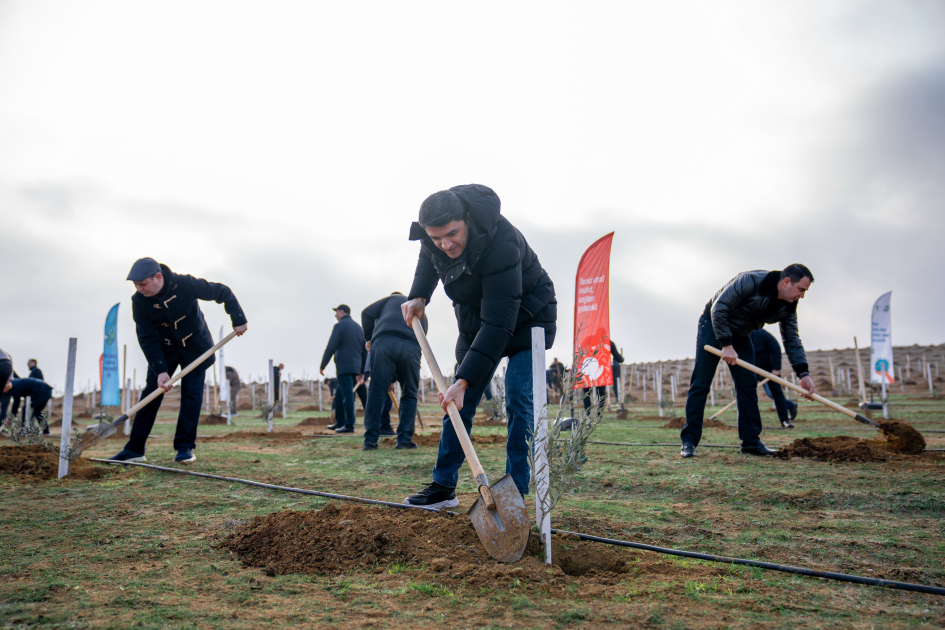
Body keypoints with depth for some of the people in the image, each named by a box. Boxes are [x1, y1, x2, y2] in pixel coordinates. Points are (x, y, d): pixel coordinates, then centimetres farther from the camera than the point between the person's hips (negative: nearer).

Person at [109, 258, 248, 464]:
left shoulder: (186, 284, -27)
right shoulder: (139, 301, -20)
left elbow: (223, 292, -15)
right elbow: (147, 339, -17)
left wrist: (238, 320, -17)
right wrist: (160, 371, -22)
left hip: (194, 344, -2)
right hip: (164, 348, 2)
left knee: (191, 394, -6)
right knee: (150, 394, -4)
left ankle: (185, 447, 2)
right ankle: (135, 449, 0)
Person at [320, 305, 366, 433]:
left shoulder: (340, 326, -6)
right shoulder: (358, 327, 17)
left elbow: (331, 347, -11)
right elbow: (364, 350, 18)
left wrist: (322, 366, -4)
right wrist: (362, 371, 21)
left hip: (344, 367, -8)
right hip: (355, 368, 8)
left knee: (347, 396, -8)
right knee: (339, 395, 17)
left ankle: (349, 425, -8)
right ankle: (339, 422, 21)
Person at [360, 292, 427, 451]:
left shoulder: (394, 298, 31)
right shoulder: (423, 316, 36)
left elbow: (367, 313, 16)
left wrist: (370, 338, 25)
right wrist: (393, 379, 32)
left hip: (383, 342, -2)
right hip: (411, 347, 2)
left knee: (376, 393, 1)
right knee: (409, 394, 15)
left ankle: (370, 441, 2)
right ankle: (404, 439, 12)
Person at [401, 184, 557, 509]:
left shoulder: (501, 244, -40)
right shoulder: (432, 231, -19)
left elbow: (499, 324, -40)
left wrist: (465, 380, -42)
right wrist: (419, 295, -9)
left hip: (525, 317, -6)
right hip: (476, 319, 6)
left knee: (518, 400, -15)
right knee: (459, 403, 5)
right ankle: (443, 486, 13)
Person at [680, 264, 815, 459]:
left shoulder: (788, 306, -7)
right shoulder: (750, 282, -30)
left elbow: (792, 340, -4)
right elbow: (718, 309, -29)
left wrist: (803, 373, -16)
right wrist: (726, 345, -31)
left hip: (740, 335, 7)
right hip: (713, 326, -7)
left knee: (748, 385, 0)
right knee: (700, 384, -10)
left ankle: (751, 441, 5)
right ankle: (689, 441, -9)